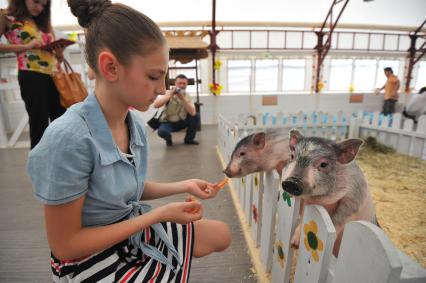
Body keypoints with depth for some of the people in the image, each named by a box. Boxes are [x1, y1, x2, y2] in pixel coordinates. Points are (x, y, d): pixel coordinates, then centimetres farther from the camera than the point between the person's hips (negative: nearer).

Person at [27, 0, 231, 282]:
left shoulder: (136, 124, -9)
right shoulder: (69, 138, -30)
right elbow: (64, 245, -21)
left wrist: (183, 186, -7)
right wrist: (159, 214, -23)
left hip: (135, 229, 6)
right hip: (93, 257, -6)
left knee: (221, 235, 14)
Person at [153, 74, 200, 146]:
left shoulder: (187, 97, -6)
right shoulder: (168, 93, -12)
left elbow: (192, 113, -24)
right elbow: (156, 105, -29)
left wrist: (183, 99, -32)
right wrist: (170, 95, -32)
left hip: (181, 122, 3)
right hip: (168, 123, -3)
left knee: (196, 116, -19)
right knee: (162, 131, -36)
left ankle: (189, 139, 0)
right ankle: (168, 139, 4)